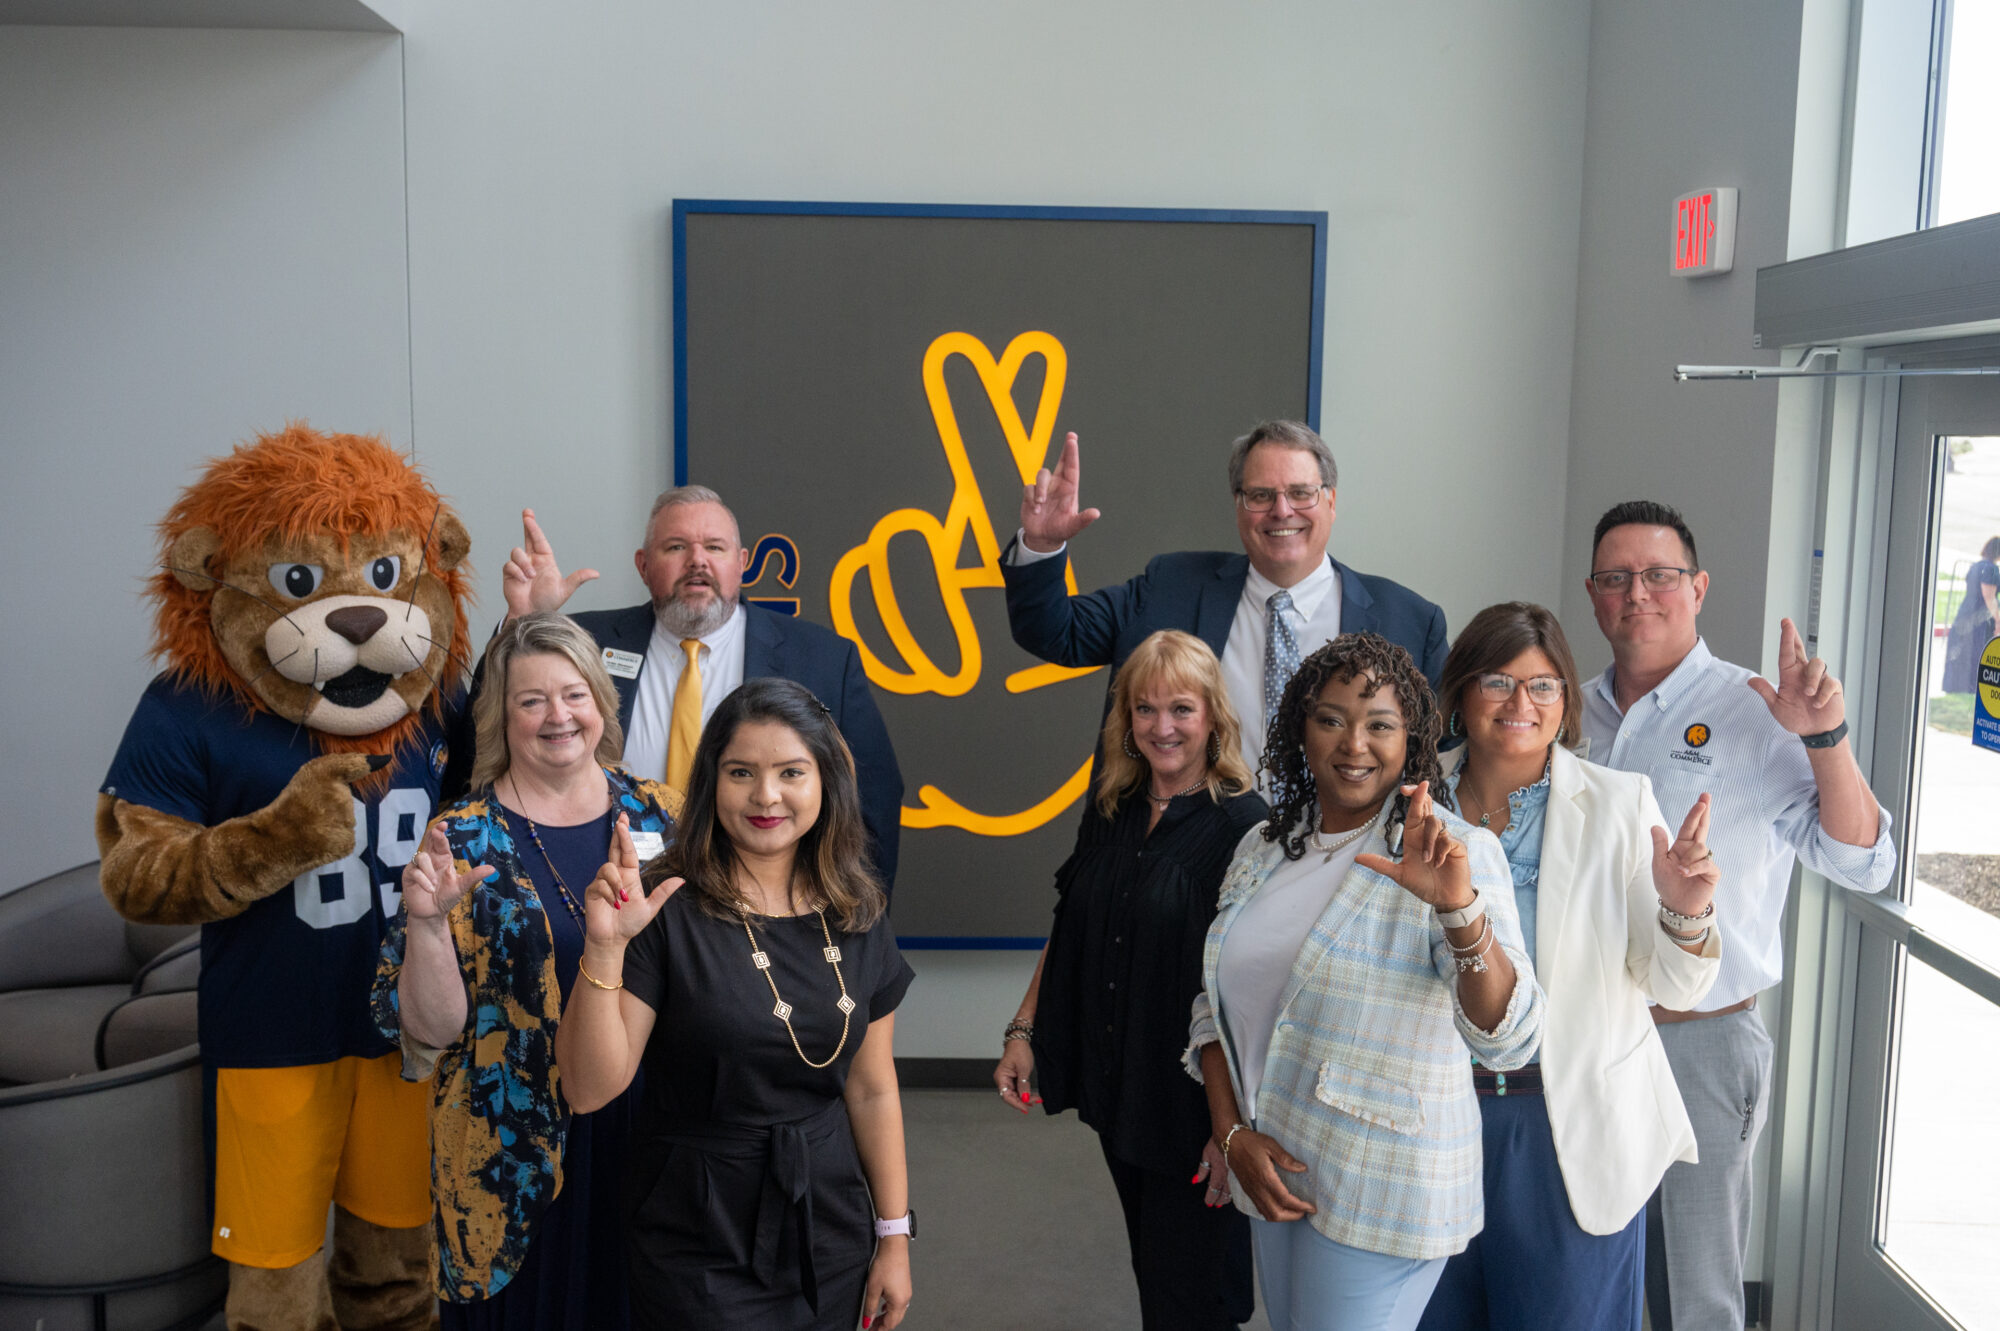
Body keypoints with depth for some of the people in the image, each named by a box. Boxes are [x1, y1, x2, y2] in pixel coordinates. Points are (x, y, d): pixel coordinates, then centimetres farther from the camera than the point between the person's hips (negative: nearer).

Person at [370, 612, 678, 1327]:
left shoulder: (654, 813, 2)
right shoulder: (463, 839, -5)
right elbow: (431, 1028, -10)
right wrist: (426, 920, -24)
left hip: (647, 1129, 3)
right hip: (517, 1155, -2)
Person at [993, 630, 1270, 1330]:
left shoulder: (1243, 826, -14)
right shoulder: (1110, 813, 5)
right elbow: (1066, 933, 14)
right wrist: (1023, 1031, 8)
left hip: (1195, 1104, -6)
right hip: (1114, 1088, 6)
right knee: (1148, 1270, 18)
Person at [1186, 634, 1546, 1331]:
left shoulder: (1459, 851, -13)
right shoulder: (1265, 848, 3)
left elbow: (1504, 1039, -24)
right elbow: (1216, 1003, 10)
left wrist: (1459, 908, -39)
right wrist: (1234, 1133, -2)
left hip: (1383, 1187, -5)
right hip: (1274, 1169, 5)